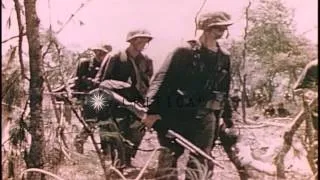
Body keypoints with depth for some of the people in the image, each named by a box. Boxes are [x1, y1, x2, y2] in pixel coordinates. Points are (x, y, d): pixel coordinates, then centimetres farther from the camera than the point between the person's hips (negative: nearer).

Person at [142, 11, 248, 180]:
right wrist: (152, 110, -22)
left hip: (205, 117, 4)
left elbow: (224, 91, 18)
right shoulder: (184, 51, -8)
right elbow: (161, 79, -13)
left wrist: (227, 120, 18)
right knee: (168, 160, 0)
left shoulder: (224, 57, 9)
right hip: (176, 115, -4)